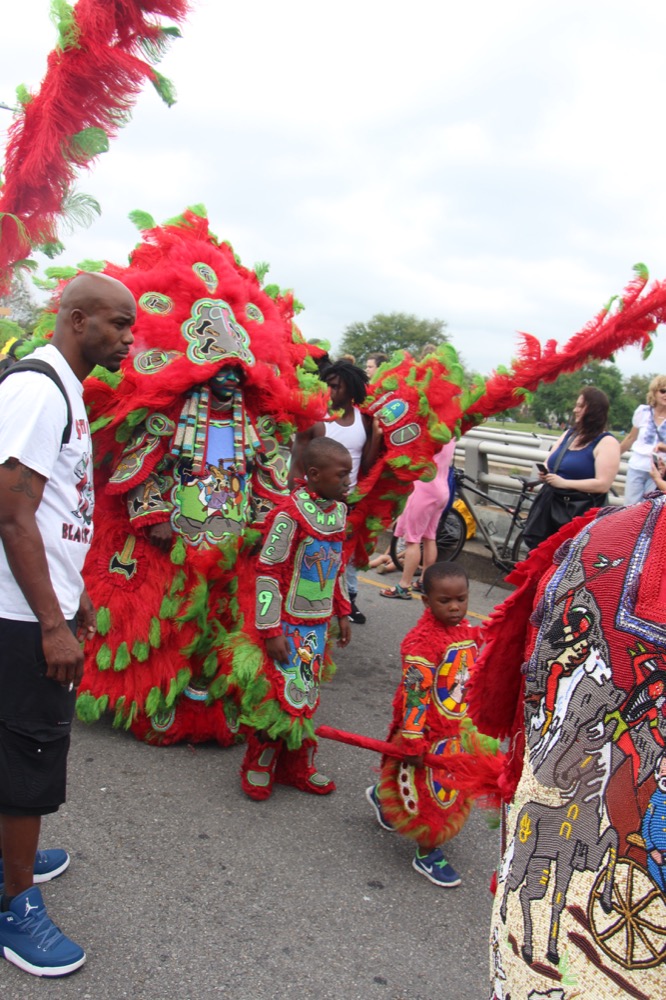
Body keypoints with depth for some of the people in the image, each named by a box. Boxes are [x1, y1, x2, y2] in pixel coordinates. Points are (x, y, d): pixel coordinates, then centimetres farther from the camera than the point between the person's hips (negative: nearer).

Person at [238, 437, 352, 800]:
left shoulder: (340, 510, 5)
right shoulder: (290, 514, -19)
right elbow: (267, 572, -18)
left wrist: (342, 613, 18)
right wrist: (271, 630, -17)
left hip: (319, 623, 7)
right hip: (288, 623, -7)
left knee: (307, 695, 14)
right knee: (282, 693, -1)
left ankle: (297, 767, 28)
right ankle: (258, 767, 19)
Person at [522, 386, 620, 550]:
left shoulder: (607, 443, -9)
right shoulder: (569, 434, 13)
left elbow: (603, 484, -18)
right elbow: (549, 464, 22)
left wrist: (564, 482, -19)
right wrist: (544, 474, -3)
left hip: (579, 512, -7)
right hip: (549, 504, 7)